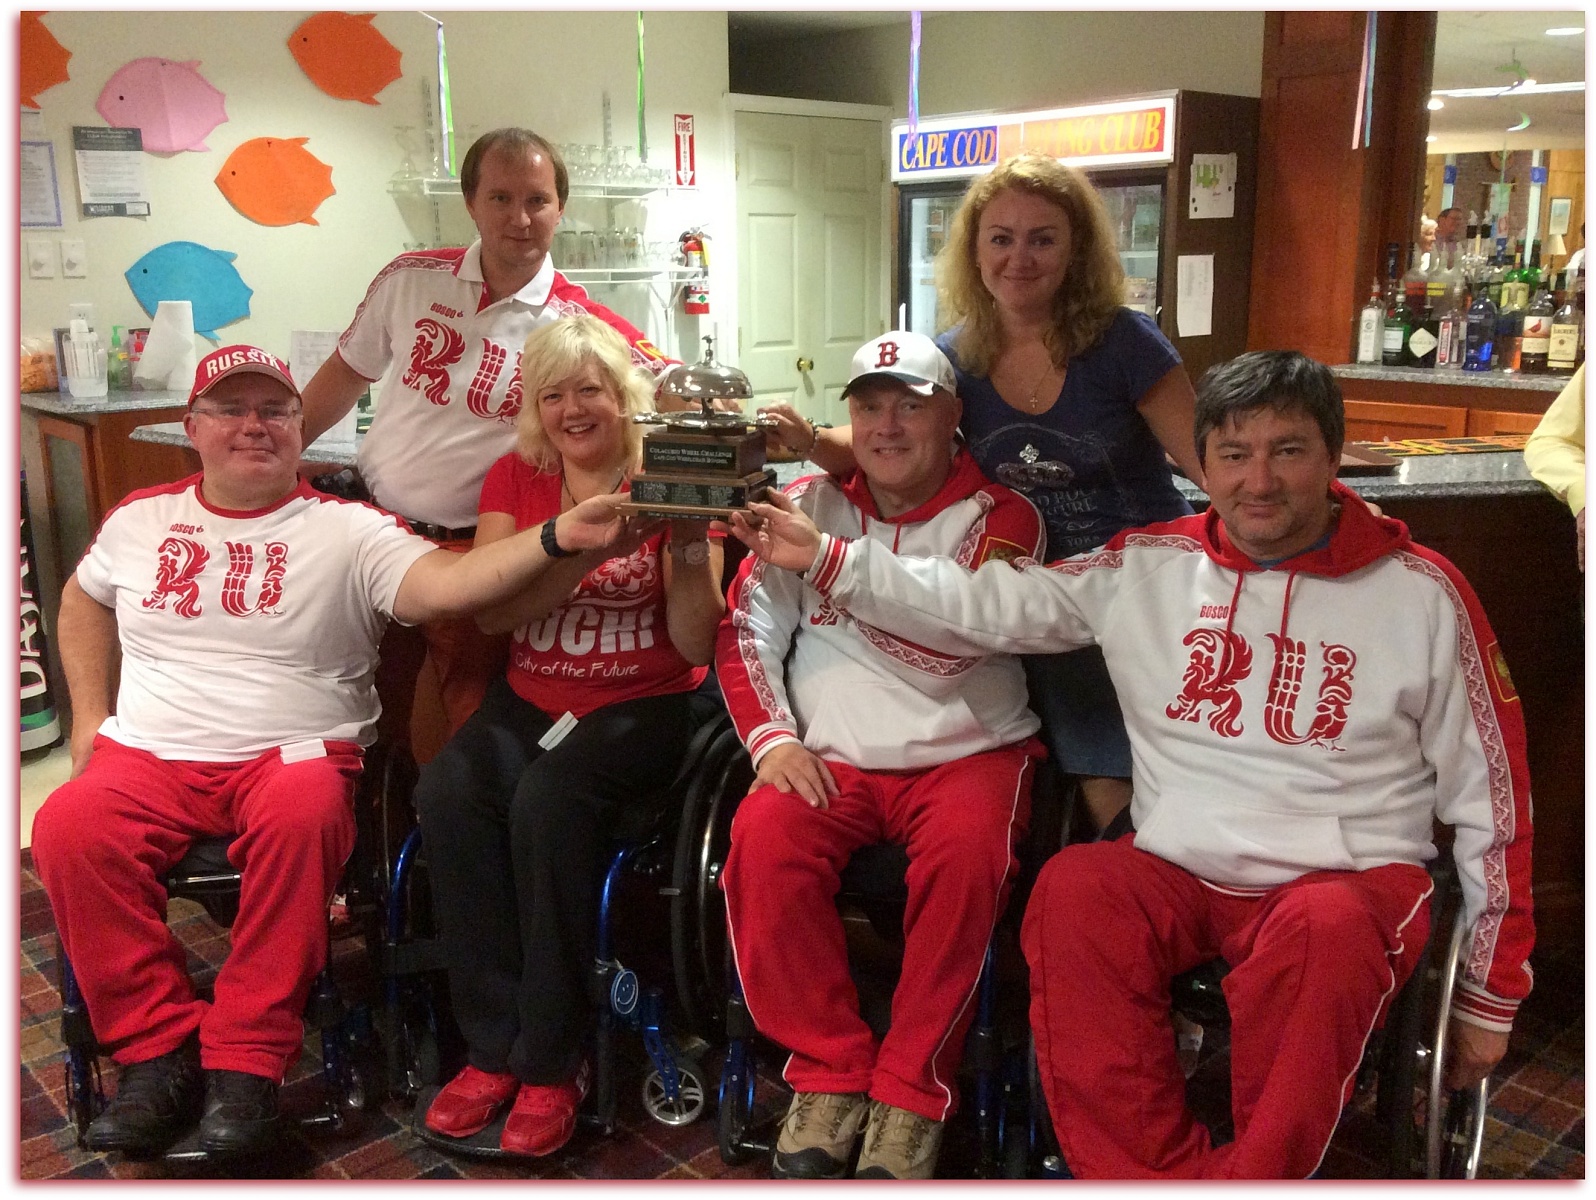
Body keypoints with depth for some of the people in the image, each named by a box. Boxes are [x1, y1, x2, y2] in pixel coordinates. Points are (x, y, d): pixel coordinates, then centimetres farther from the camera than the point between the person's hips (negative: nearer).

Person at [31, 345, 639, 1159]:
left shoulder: (346, 530, -1)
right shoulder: (141, 519, 14)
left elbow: (441, 583, -18)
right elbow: (84, 600, 32)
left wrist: (557, 537, -34)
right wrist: (89, 713, 18)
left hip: (291, 754, -3)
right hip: (148, 756, 4)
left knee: (302, 815, -36)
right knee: (67, 830, -26)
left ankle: (247, 1060, -22)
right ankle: (157, 1047, -11)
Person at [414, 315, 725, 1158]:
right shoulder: (515, 477, 9)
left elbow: (696, 646, -5)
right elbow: (491, 608, -9)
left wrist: (690, 547, -20)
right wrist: (589, 541, -21)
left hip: (643, 703, -3)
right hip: (531, 700, 3)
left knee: (547, 801, -33)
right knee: (446, 793, -27)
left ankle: (552, 1062, -17)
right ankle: (494, 1047, -15)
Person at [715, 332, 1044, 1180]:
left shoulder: (1001, 516, 4)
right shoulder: (810, 503, 13)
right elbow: (747, 631, 8)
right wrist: (772, 738, -8)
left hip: (967, 751, -2)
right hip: (830, 758, 2)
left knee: (966, 850, -32)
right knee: (763, 838, -27)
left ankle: (909, 1096, -14)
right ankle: (828, 1076, -10)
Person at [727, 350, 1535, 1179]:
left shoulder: (1418, 591, 2)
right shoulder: (1148, 566, 7)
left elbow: (1490, 798, 6)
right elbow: (983, 607, 5)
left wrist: (1491, 995, 8)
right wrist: (826, 559, -2)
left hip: (1346, 881, -2)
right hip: (1179, 874, 2)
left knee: (1327, 931, -36)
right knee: (1074, 888, -29)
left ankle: (1257, 1173, -17)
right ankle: (1152, 1172, -20)